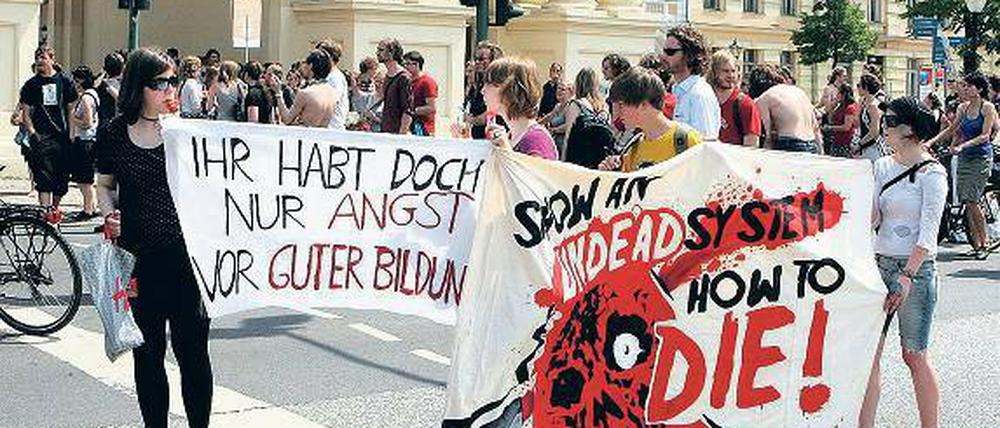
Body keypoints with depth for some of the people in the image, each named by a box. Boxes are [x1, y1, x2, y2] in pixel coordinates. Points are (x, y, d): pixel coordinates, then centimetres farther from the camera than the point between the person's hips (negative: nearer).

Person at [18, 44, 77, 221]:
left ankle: (55, 208, 23)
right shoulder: (31, 84, 6)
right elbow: (25, 112, 7)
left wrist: (72, 132, 4)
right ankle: (46, 210, -14)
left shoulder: (64, 81, 7)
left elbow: (71, 108, 11)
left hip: (62, 134, 2)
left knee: (62, 174, 7)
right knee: (44, 174, -11)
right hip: (41, 136, -1)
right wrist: (31, 132, -6)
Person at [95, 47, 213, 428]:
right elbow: (105, 184, 16)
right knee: (147, 352, 11)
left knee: (192, 348, 1)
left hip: (185, 254, -2)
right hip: (137, 257, 2)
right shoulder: (116, 133, 4)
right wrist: (110, 214, -2)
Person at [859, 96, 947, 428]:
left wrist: (907, 275, -18)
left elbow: (928, 232, -13)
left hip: (916, 267, -6)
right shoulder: (882, 167, 11)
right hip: (880, 263, 6)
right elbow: (872, 220, 8)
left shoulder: (931, 173, -7)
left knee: (914, 356, 1)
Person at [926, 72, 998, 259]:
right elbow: (951, 130, 19)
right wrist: (932, 141, 8)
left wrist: (963, 145, -23)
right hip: (964, 158, 6)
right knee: (966, 202, 2)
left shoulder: (987, 108, -7)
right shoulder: (963, 108, 10)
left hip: (981, 158, -6)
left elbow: (985, 135, -13)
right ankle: (977, 245, 9)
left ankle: (985, 242, -2)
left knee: (971, 200, -14)